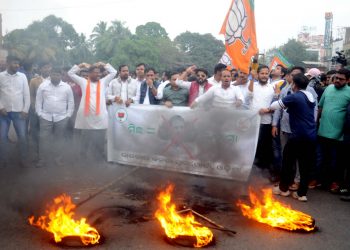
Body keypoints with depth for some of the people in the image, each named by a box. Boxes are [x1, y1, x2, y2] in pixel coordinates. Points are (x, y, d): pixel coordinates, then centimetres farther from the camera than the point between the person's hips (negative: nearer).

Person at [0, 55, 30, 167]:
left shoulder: (22, 76, 2)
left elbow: (26, 94, 2)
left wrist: (25, 110, -3)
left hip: (19, 112, 0)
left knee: (22, 136, 0)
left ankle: (23, 159, 14)